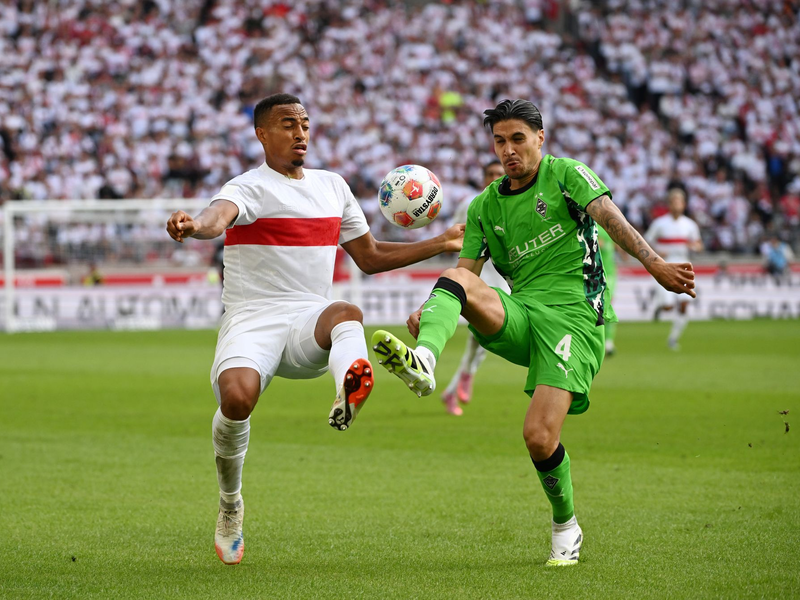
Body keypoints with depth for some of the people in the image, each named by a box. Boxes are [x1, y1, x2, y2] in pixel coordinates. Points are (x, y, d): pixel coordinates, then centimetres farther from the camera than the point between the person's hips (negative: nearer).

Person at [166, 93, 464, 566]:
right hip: (252, 323, -4)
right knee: (238, 397, -31)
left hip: (311, 323, 4)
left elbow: (370, 257, 31)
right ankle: (230, 505, -3)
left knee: (347, 314, -33)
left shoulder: (333, 186, 20)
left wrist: (442, 244, 27)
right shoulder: (250, 188, -1)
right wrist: (193, 226, -51)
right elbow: (219, 216, -26)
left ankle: (351, 385, -69)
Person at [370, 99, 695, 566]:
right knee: (455, 279, -24)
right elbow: (468, 271, 14)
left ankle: (566, 527, 10)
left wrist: (654, 264, -29)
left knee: (540, 437, -17)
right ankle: (422, 362, -51)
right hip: (519, 316, 5)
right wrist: (430, 313, -7)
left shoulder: (566, 174, 3)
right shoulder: (485, 206, 18)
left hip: (573, 314, -5)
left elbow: (611, 218, -12)